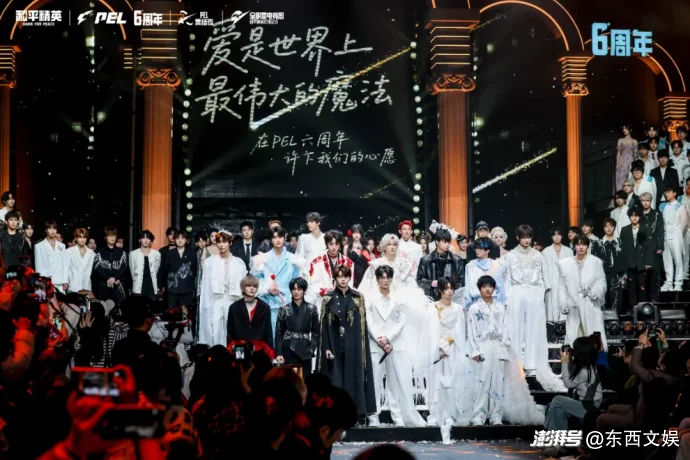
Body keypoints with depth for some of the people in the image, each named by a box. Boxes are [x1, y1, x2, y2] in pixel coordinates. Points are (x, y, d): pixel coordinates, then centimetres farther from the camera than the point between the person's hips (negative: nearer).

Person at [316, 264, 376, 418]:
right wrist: (326, 347, -9)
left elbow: (362, 324, 4)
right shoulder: (328, 298, 3)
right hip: (334, 345, -1)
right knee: (335, 380, -2)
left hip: (353, 346, 1)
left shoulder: (358, 298, 6)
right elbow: (324, 325, -1)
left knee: (352, 378, 0)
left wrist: (361, 346, -3)